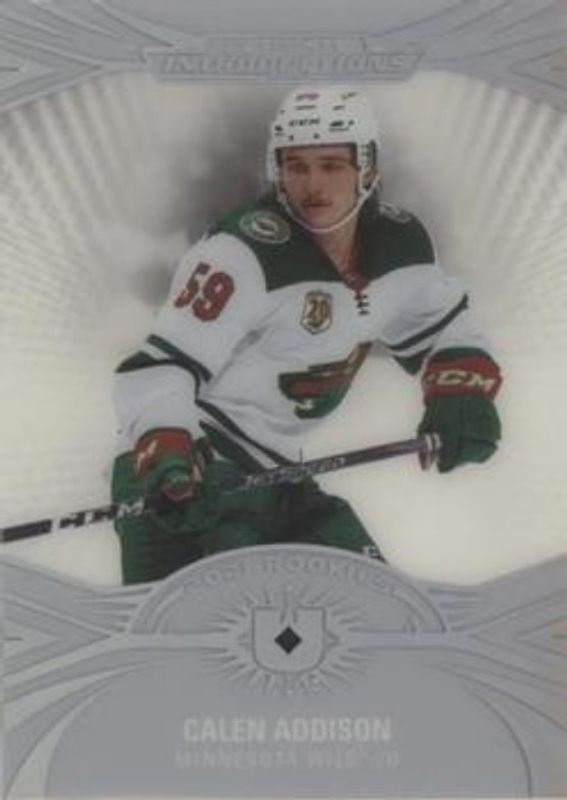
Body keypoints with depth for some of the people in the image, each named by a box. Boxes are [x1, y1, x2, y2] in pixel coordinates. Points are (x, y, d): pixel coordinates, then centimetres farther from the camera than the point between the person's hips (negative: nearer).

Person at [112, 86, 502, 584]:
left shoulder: (399, 242, 2)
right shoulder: (247, 250, -19)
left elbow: (445, 324, 18)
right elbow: (160, 366, -22)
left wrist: (462, 393, -3)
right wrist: (164, 460, -39)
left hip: (276, 474, 7)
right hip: (191, 472, -7)